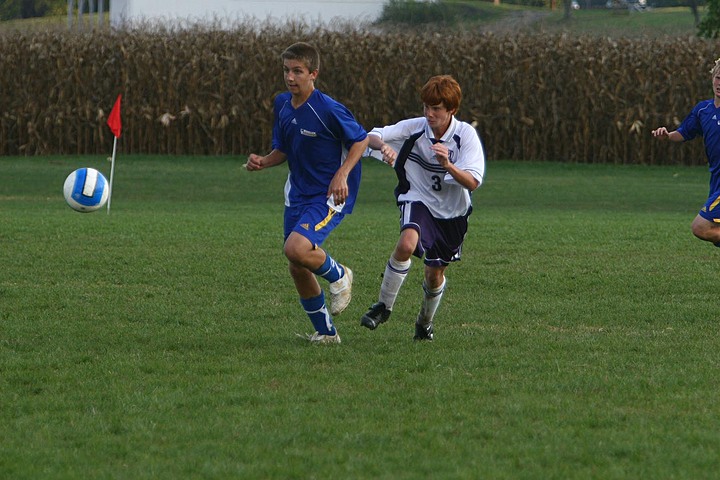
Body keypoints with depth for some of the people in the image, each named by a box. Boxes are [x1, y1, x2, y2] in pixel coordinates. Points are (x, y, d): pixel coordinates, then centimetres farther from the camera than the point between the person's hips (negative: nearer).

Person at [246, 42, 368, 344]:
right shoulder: (282, 104, 4)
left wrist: (342, 174, -20)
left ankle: (338, 277, 4)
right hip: (298, 192, 8)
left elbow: (361, 140, -8)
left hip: (330, 195, -8)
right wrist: (262, 162, -5)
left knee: (296, 249, -27)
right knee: (297, 269, 9)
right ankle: (325, 332, 26)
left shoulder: (328, 110, -19)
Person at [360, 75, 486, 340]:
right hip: (418, 200, -1)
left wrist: (448, 166, -43)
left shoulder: (466, 135, -17)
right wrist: (382, 145, -39)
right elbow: (372, 137, -15)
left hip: (452, 211, 1)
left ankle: (425, 322, 39)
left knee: (435, 274, 9)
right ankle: (383, 306, -16)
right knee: (407, 244, -32)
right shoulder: (414, 128, -14)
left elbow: (473, 182, -24)